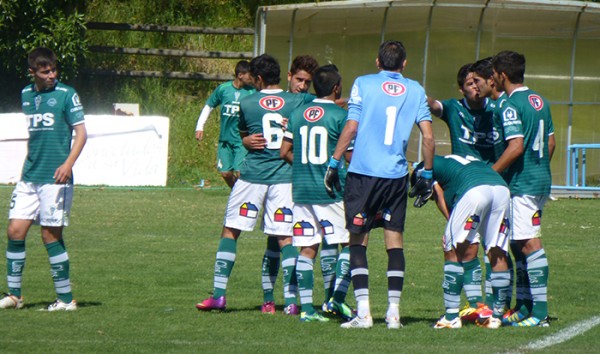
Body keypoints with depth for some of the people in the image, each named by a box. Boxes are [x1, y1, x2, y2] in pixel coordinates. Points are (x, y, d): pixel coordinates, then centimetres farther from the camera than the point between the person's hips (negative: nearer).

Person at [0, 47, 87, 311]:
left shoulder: (66, 94, -6)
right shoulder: (26, 94, 12)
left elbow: (81, 132, -8)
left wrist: (68, 163, -21)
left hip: (55, 178, -6)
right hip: (29, 177, 6)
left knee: (51, 235, -4)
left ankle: (66, 299, 5)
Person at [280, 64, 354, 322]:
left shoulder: (298, 114, 9)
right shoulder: (340, 115, -8)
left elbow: (284, 152, 12)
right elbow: (351, 156, -9)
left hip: (301, 189, 5)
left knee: (307, 249, 6)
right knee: (350, 242, 4)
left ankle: (306, 307, 3)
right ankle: (337, 298, -7)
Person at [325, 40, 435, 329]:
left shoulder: (364, 84, 1)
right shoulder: (415, 91, 8)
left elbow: (351, 128, -4)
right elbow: (428, 137, 3)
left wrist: (334, 163, 3)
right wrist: (427, 175, 12)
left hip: (363, 172, -2)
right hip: (397, 175, 2)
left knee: (358, 240, 3)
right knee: (395, 240, 9)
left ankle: (363, 312, -5)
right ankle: (393, 312, 5)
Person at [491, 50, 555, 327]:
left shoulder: (512, 106, -13)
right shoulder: (540, 101, 13)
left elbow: (516, 147, -22)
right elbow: (550, 142, 18)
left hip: (522, 183, -9)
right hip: (542, 180, 9)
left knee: (529, 244, -9)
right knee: (518, 245, 15)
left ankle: (540, 313, -12)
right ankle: (525, 307, 18)